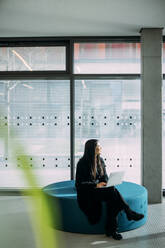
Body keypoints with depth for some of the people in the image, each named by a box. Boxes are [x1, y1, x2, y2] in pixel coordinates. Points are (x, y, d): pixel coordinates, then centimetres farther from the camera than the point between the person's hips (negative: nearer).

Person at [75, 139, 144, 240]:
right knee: (112, 191, -28)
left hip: (98, 190, 6)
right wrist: (96, 185, -23)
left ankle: (111, 229, -22)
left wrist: (105, 183, -11)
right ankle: (129, 213, -14)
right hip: (86, 193, -6)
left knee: (112, 199, -27)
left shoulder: (100, 160, 9)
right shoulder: (82, 163, -12)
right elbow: (79, 183, -14)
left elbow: (105, 177, 13)